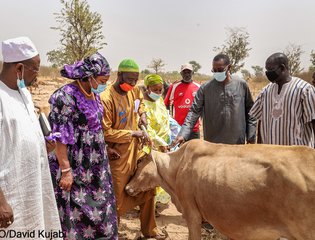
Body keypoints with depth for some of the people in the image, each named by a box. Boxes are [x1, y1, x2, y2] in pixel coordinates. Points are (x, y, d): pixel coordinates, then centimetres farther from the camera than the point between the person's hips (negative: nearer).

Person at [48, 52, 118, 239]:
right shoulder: (66, 97, -20)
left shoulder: (94, 95, 5)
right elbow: (59, 138, -20)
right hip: (76, 167, -8)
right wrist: (65, 170, -19)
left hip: (95, 165, 8)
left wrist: (104, 150, 19)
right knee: (76, 210, 7)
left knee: (98, 205, 19)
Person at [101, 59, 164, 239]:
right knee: (119, 199, 6)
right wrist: (131, 133, -17)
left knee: (147, 190, 17)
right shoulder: (106, 99, -21)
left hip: (137, 151, 7)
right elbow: (105, 132, -21)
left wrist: (142, 114, 6)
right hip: (119, 156, -7)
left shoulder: (135, 90, 1)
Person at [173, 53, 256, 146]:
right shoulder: (205, 88, -3)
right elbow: (194, 111, -6)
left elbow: (250, 111, 6)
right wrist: (183, 134, -18)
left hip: (238, 142, 1)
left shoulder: (241, 84, 0)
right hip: (212, 142, 0)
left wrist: (251, 137, 4)